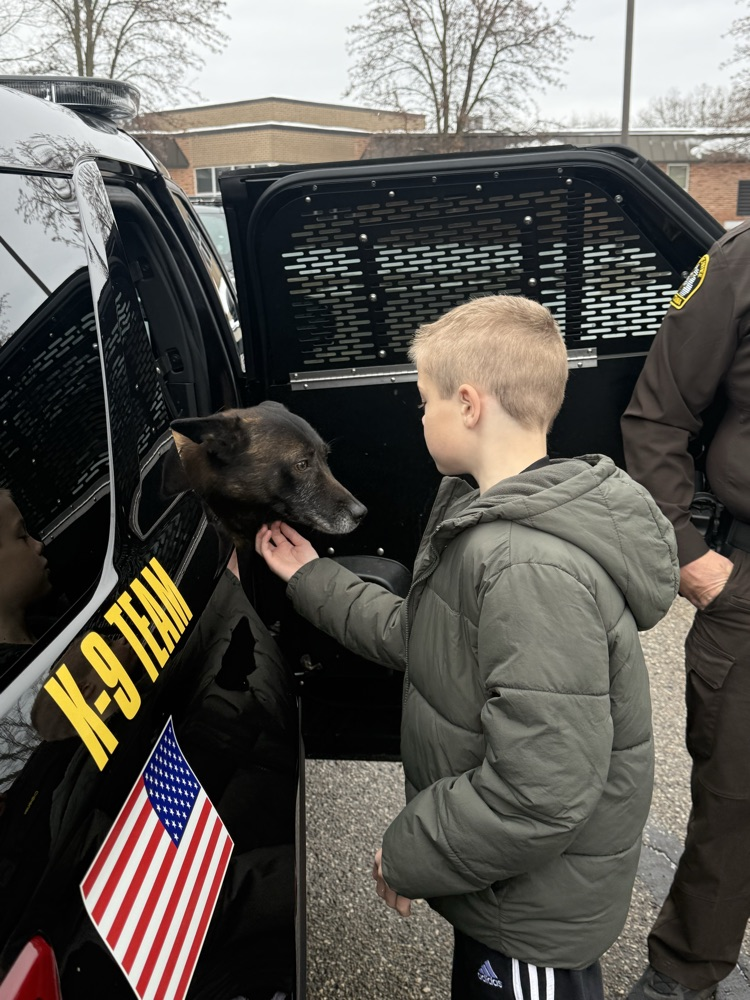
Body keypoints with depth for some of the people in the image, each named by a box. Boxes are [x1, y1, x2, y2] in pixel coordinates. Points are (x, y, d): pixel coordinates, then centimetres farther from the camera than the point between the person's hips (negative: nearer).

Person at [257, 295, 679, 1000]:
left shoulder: (536, 571, -34)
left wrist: (407, 856, -20)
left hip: (537, 916, -9)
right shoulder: (490, 518, 0)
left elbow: (541, 794, -34)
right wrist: (311, 578, 11)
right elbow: (418, 636, 9)